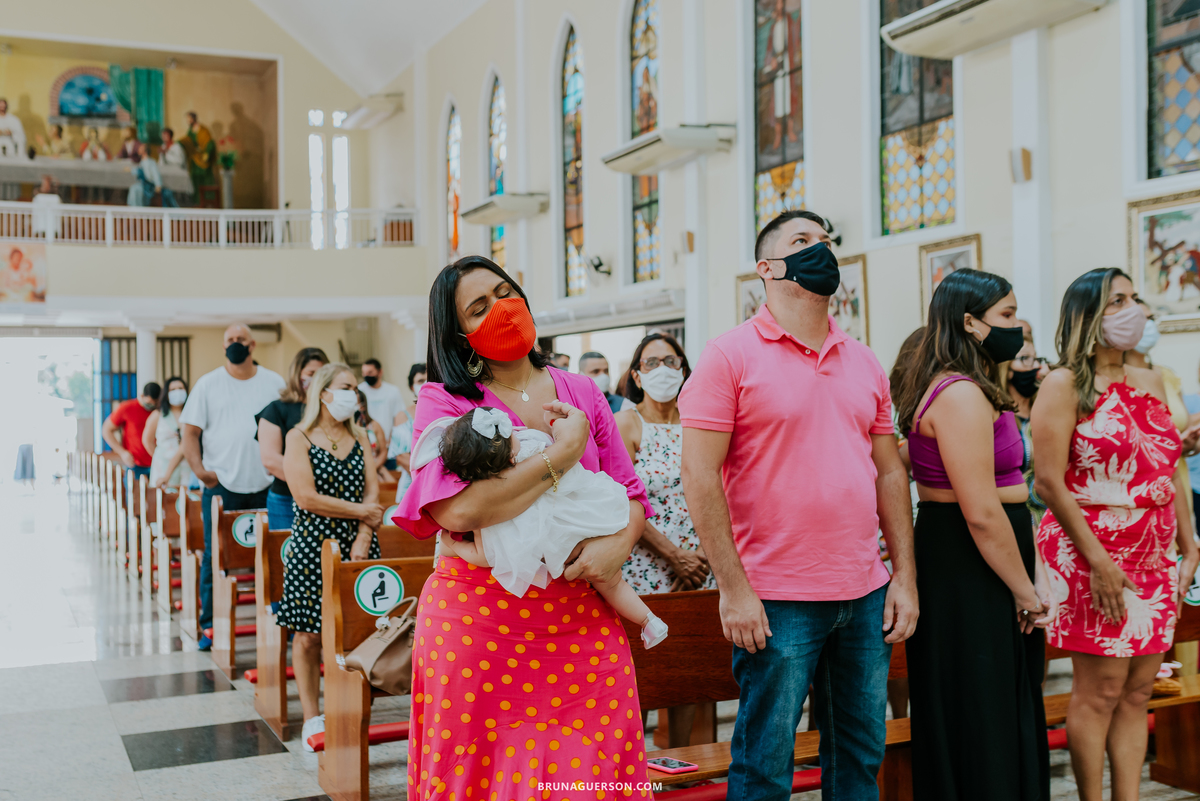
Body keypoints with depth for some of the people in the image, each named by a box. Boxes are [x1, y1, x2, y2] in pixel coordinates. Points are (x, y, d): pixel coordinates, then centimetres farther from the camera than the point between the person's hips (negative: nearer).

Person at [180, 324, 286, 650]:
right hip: (222, 485, -1)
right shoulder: (208, 384, 4)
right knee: (214, 556, -1)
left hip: (266, 485, 1)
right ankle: (210, 625, 7)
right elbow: (190, 432, 3)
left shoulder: (274, 382, 8)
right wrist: (200, 469, -10)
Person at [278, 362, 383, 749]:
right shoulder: (299, 437, -2)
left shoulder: (359, 438, 11)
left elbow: (372, 492, 3)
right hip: (313, 545, -3)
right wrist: (360, 511, -7)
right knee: (308, 635, 0)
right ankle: (312, 719, 11)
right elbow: (306, 498, -12)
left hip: (357, 545, 3)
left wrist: (363, 539, -11)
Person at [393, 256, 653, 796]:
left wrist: (619, 544, -12)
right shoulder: (443, 401, -4)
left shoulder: (580, 392, 10)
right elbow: (457, 510, -20)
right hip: (478, 621, -3)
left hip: (583, 619, 4)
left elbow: (630, 494, 11)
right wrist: (563, 453, -14)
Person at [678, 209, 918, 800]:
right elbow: (699, 475, -11)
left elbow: (890, 472, 14)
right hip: (775, 601, -5)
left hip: (866, 596, 6)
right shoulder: (730, 356, -6)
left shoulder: (865, 363, 12)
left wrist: (905, 576, 7)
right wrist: (734, 589, -15)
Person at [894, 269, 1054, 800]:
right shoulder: (961, 395, -19)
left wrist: (1036, 575, 6)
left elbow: (1009, 497, 14)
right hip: (970, 577, -10)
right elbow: (981, 515, -22)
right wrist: (1025, 592, -12)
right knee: (982, 725, 0)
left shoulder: (978, 392, 15)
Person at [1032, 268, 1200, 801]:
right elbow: (1048, 482, -13)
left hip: (1153, 562, 7)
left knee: (1138, 692, 9)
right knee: (1100, 691, -2)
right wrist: (1098, 561, -17)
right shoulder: (1065, 385, -7)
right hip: (1092, 556, -7)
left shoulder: (1150, 383, 14)